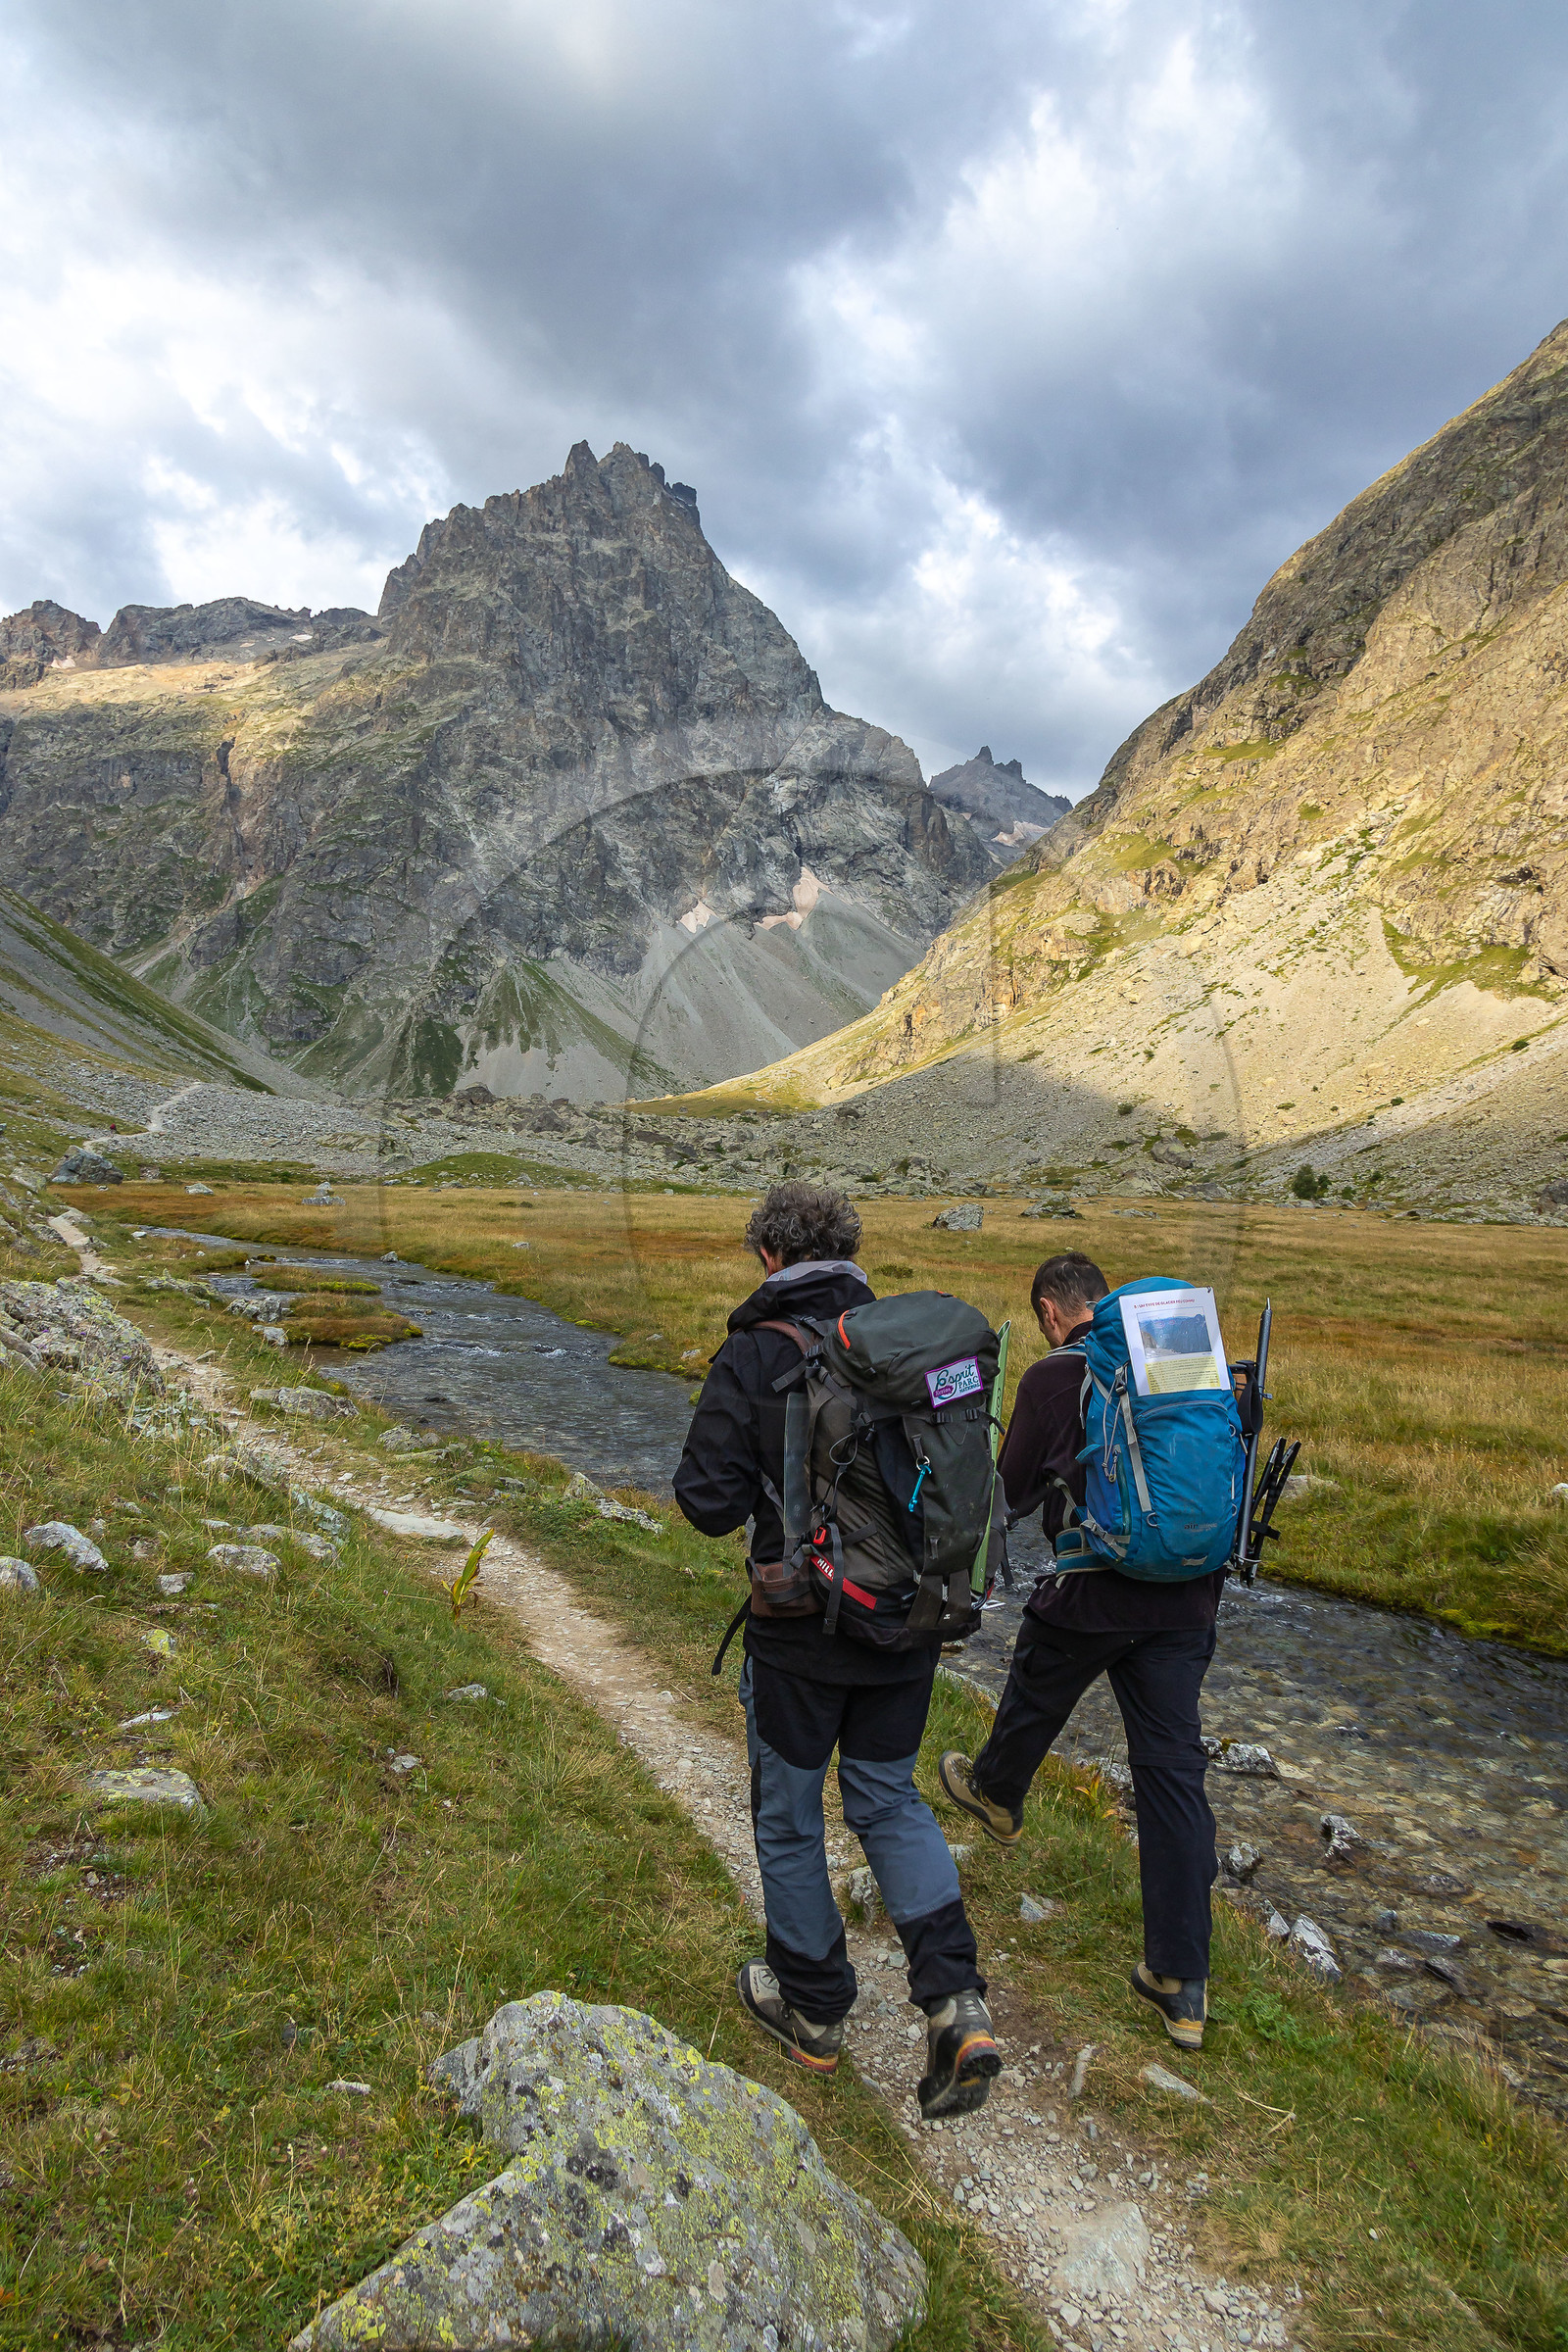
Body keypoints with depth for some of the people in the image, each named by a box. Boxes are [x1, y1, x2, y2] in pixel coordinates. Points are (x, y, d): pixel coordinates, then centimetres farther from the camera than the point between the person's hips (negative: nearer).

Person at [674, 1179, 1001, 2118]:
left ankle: (813, 2008, 35)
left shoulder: (753, 1355, -16)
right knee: (889, 1797, 23)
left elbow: (711, 1504, -16)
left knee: (789, 1814, 18)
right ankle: (956, 1999, 11)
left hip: (804, 1630, -4)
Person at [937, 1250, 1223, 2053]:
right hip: (1187, 1595, 4)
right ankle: (1182, 1984, 13)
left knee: (1033, 1698, 25)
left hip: (1091, 1594, -4)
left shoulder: (1051, 1378, -11)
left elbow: (1013, 1495, -3)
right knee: (1172, 1769, 8)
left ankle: (995, 1794, 56)